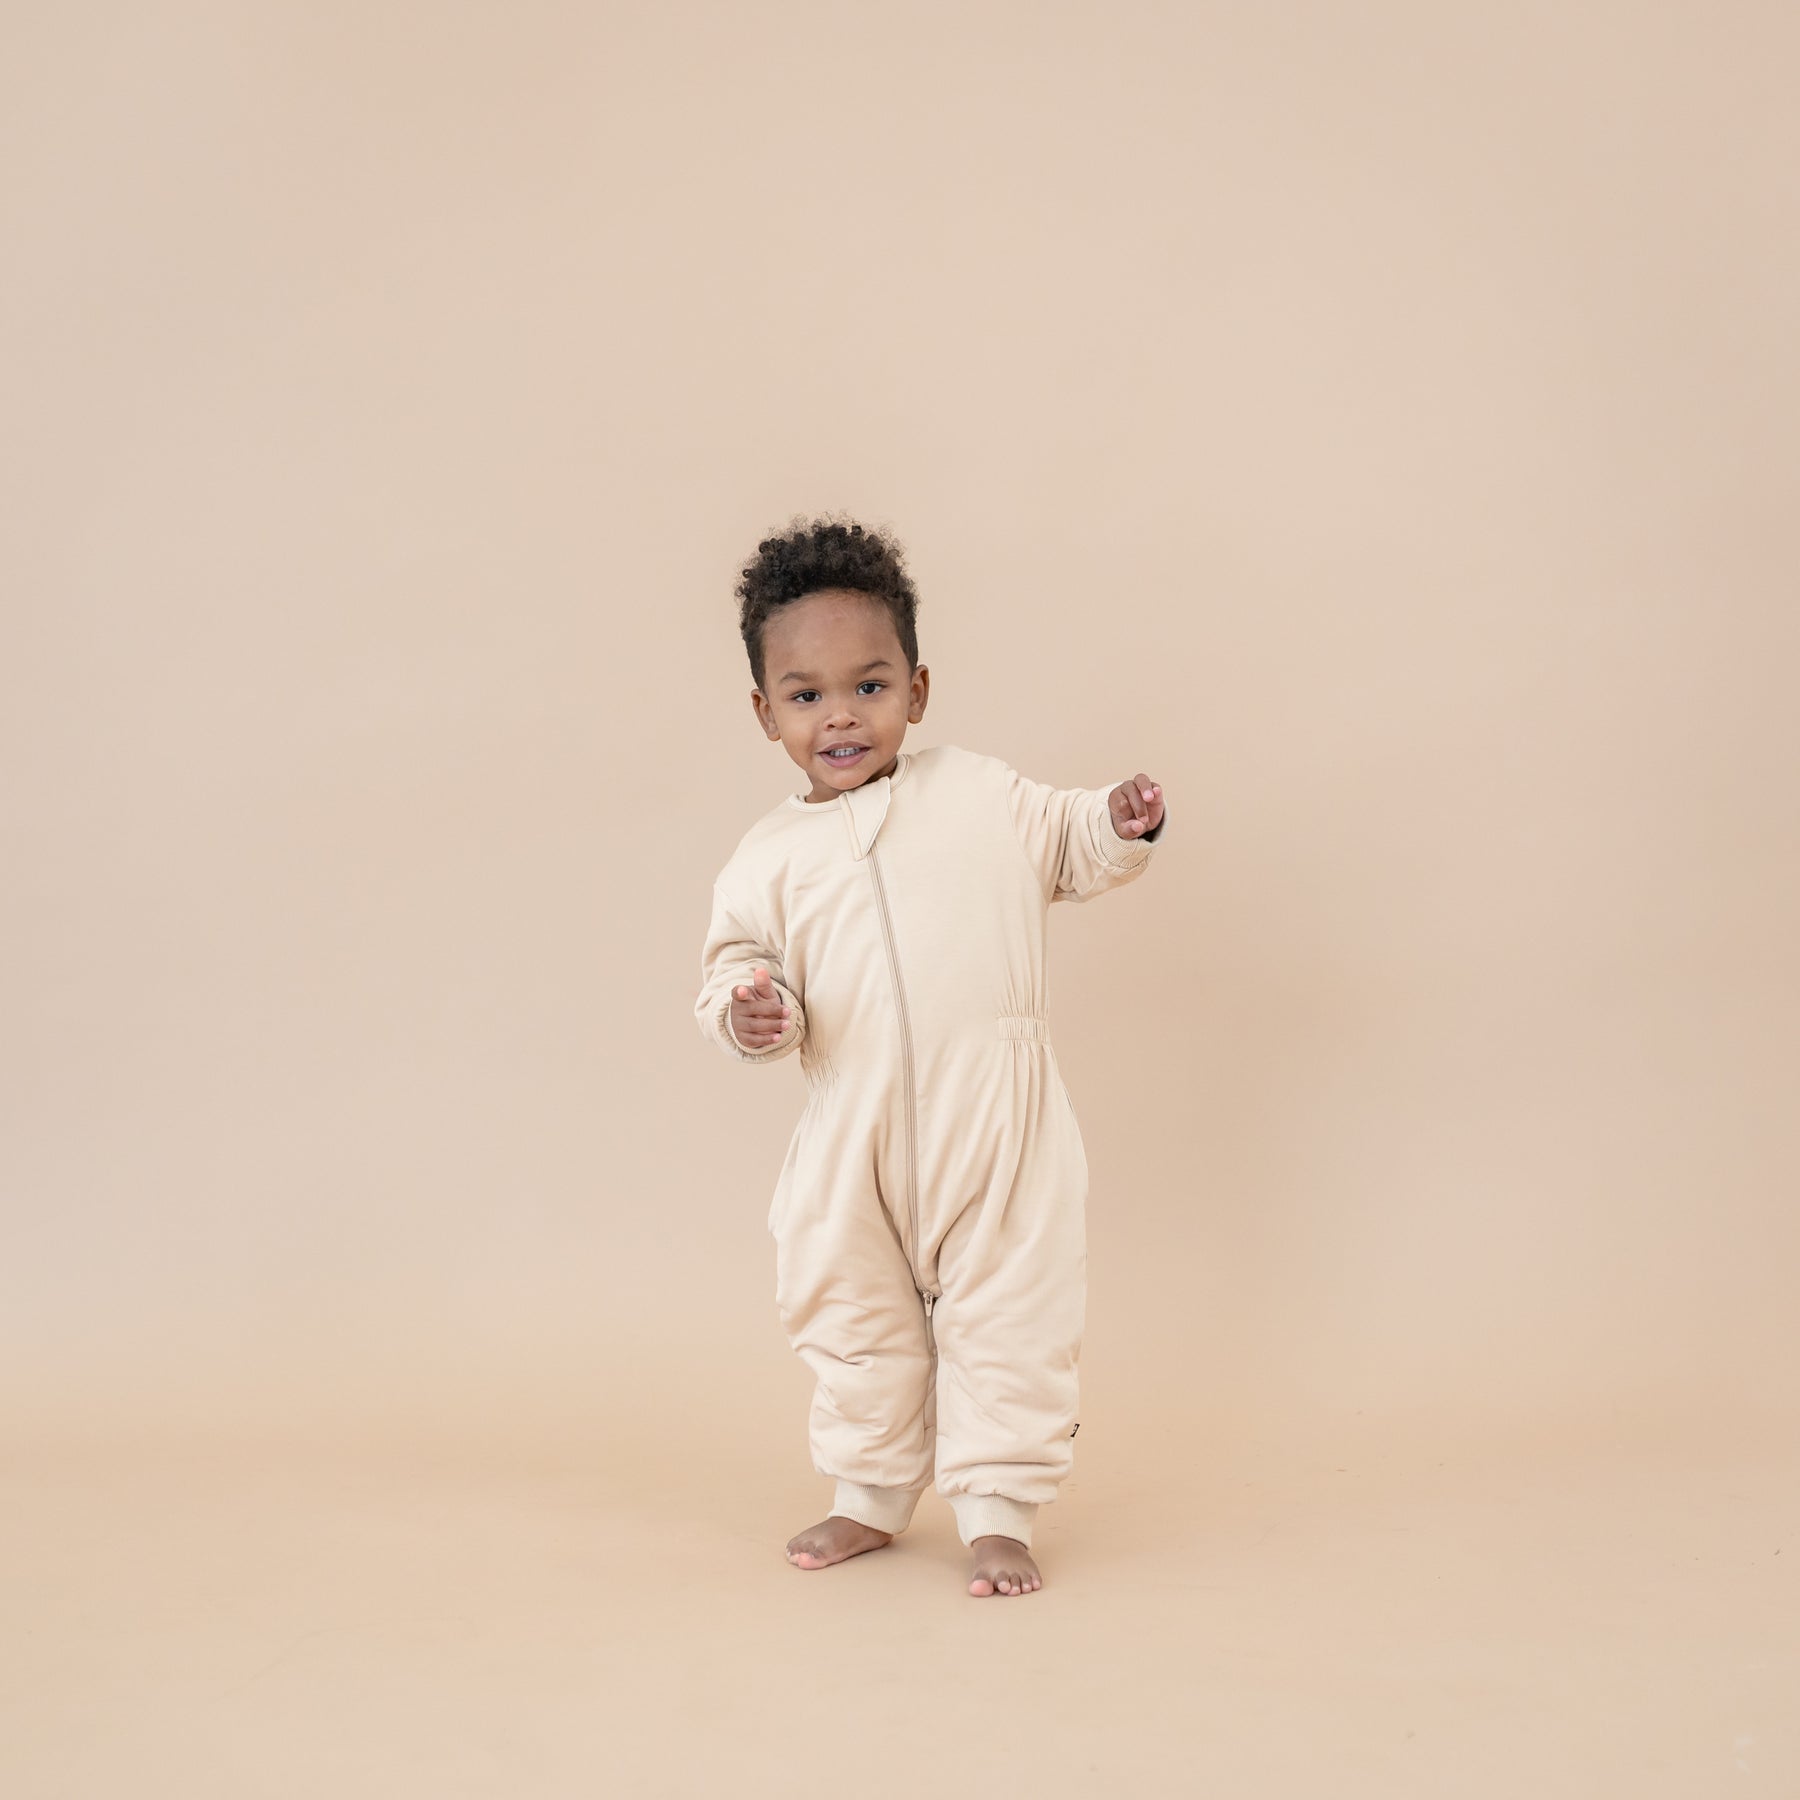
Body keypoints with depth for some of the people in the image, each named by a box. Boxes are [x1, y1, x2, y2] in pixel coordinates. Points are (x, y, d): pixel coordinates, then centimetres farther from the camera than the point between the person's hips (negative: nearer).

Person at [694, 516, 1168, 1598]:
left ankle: (999, 1510, 17)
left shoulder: (982, 794, 5)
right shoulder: (770, 858, 5)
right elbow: (738, 962, 6)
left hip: (997, 1120, -2)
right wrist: (747, 1011, -16)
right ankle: (871, 1498, 34)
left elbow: (1068, 851, 16)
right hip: (855, 1135, 2)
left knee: (1006, 1317, 3)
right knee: (852, 1317, 14)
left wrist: (1121, 827, -4)